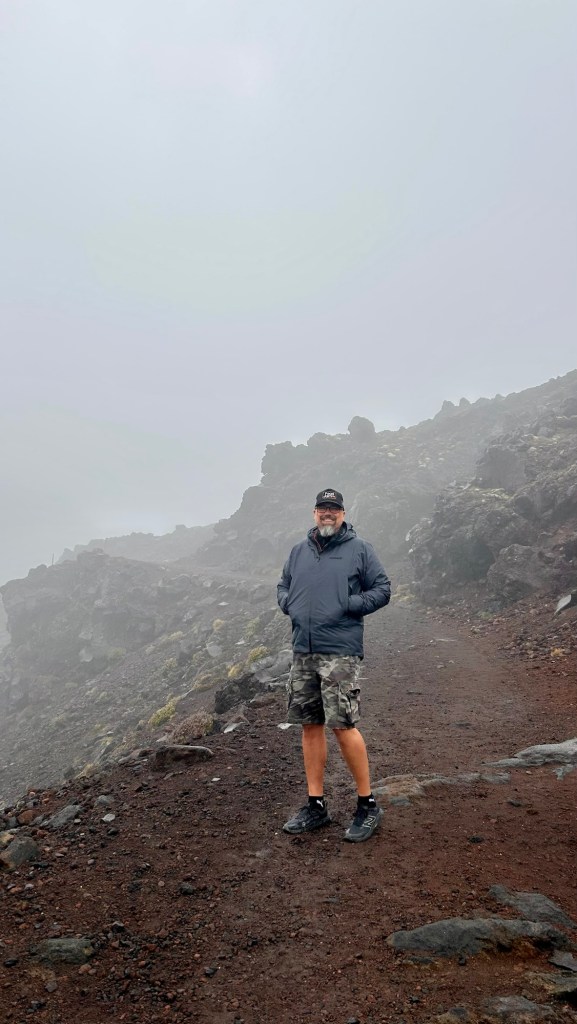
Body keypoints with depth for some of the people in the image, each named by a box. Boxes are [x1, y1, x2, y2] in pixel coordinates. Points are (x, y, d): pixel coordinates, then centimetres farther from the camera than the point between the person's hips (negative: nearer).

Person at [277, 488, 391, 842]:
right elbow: (283, 587, 24)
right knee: (310, 727, 10)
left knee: (343, 726, -8)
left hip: (340, 652, -5)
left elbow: (382, 589, 0)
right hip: (303, 653, 6)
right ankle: (316, 806, 22)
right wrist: (290, 605, 3)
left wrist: (348, 605, -12)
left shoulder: (359, 549, 1)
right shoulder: (299, 551, 15)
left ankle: (368, 805, 10)